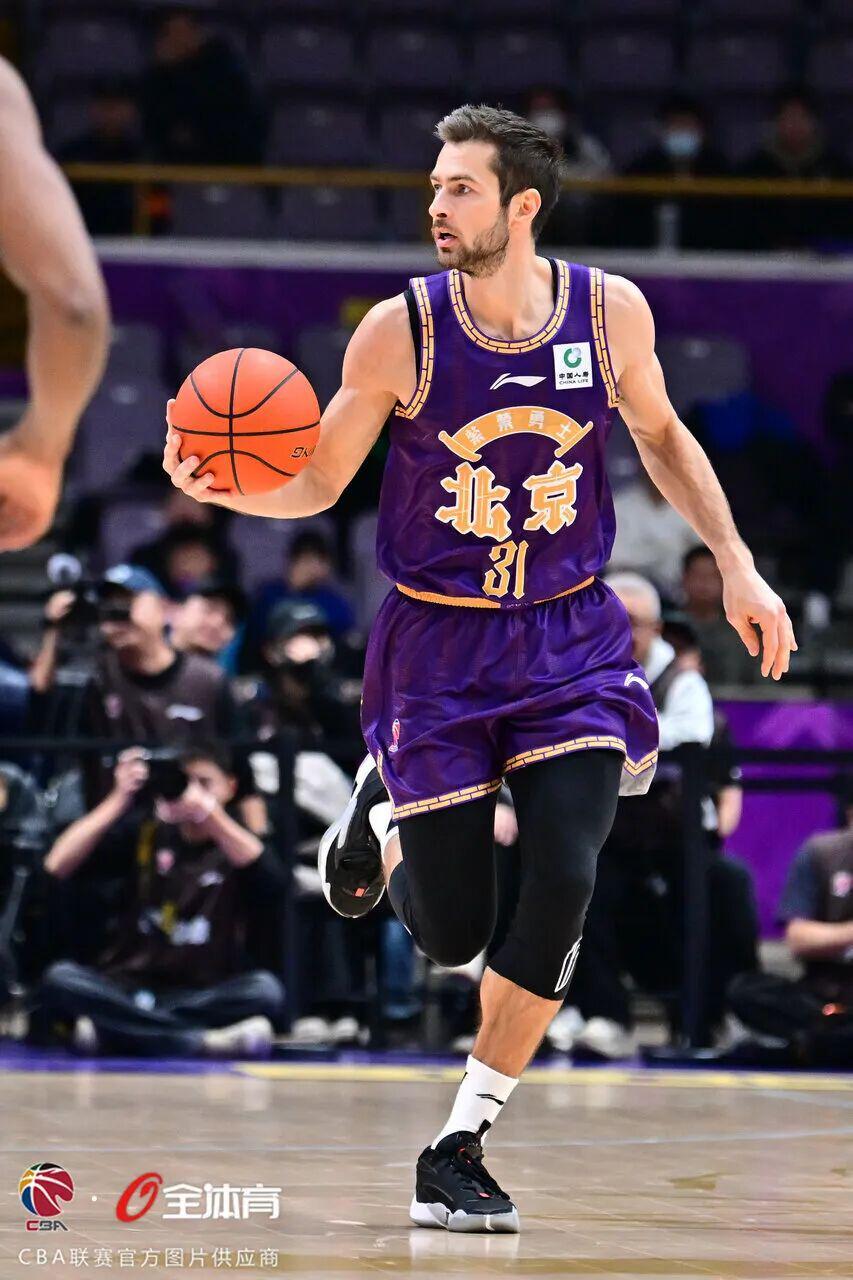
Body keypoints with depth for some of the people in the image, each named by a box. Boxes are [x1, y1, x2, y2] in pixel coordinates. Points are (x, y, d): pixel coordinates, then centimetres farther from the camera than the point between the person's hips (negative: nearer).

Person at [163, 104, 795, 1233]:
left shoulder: (611, 311, -7)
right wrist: (225, 490, -25)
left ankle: (458, 1152, -4)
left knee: (565, 884, -18)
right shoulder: (401, 331, -13)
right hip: (440, 643, -1)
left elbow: (659, 435, 12)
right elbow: (317, 483, -4)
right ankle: (383, 811, 38)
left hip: (569, 638, 1)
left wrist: (737, 567, 6)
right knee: (451, 934, 0)